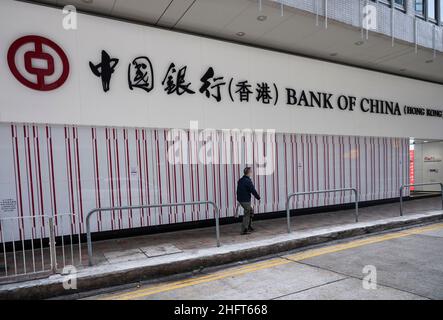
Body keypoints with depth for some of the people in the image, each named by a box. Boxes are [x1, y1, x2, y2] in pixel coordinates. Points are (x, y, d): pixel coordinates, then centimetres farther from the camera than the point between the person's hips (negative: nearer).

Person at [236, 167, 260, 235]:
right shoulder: (248, 181, -19)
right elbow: (253, 191, -16)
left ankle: (249, 227, 28)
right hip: (246, 200, -9)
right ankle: (244, 230, 5)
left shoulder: (240, 180, 9)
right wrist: (258, 197, -1)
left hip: (240, 199, 9)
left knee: (251, 211, 22)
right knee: (247, 214, 1)